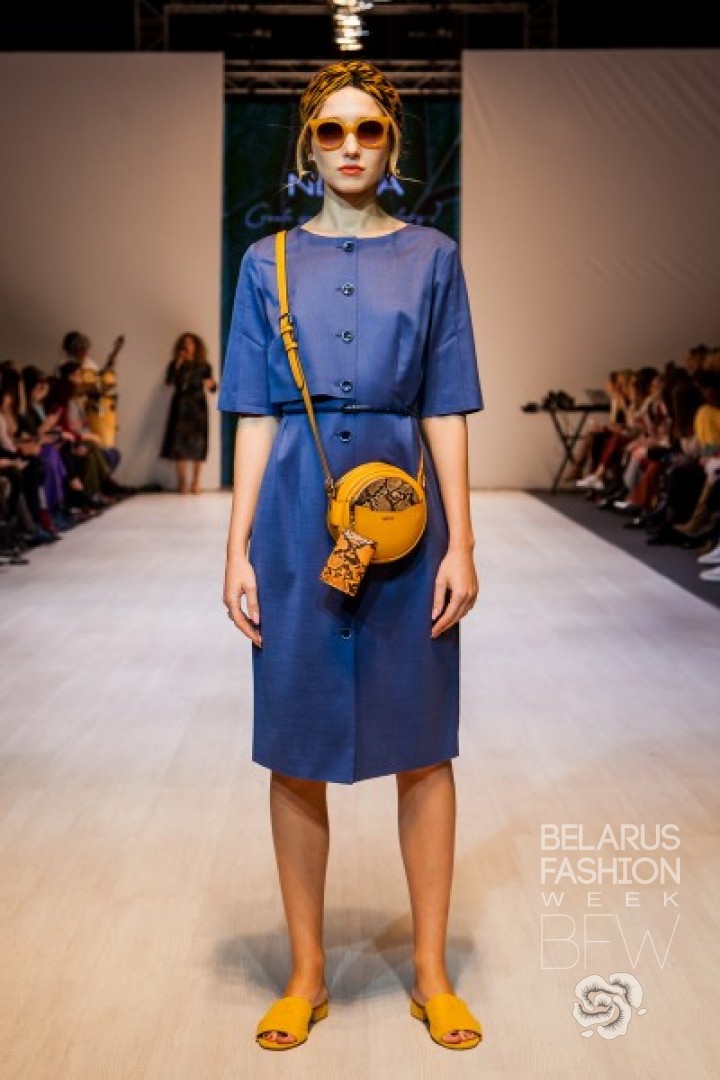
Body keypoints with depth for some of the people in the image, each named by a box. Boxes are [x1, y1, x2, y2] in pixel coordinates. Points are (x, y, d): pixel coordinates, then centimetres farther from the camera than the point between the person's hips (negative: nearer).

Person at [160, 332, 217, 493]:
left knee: (198, 443, -2)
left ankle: (195, 482, 6)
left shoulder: (203, 366, 8)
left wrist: (211, 384, -16)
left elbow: (213, 389, 6)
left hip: (198, 407, 1)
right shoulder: (176, 364, 6)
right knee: (179, 443, -7)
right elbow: (169, 382, -10)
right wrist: (177, 365, -16)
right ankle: (182, 481, -2)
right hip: (181, 406, 0)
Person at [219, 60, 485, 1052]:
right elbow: (255, 418, 4)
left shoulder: (432, 258, 6)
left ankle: (432, 974, 19)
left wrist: (460, 543, -5)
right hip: (298, 521, 1)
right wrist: (239, 548, -2)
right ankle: (306, 974, 20)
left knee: (422, 743, 5)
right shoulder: (268, 263, 8)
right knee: (297, 747, 5)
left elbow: (445, 412, 2)